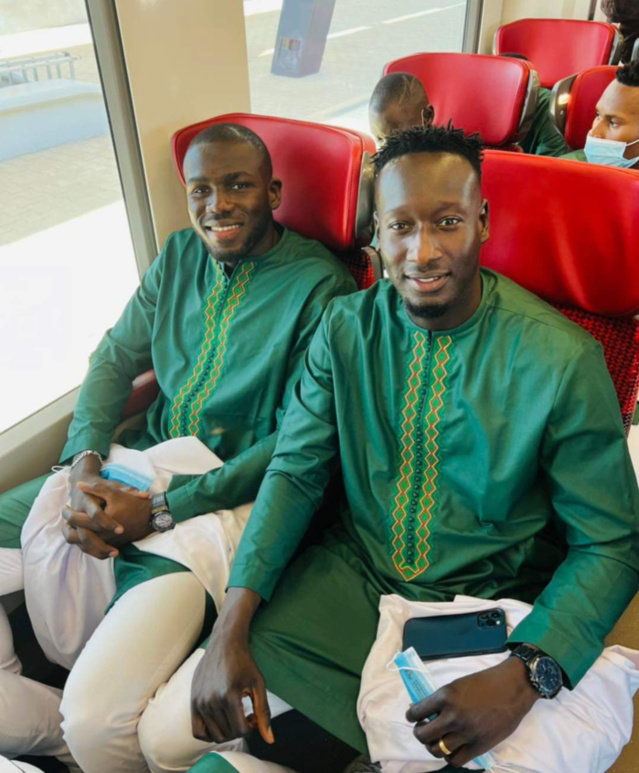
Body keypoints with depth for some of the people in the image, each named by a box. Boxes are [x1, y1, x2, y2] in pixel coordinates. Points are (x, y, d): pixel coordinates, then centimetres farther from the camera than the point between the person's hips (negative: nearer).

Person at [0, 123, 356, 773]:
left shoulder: (317, 285, -11)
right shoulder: (181, 255, 10)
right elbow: (114, 359, 12)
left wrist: (159, 513, -16)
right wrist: (84, 466, -7)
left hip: (224, 496, -7)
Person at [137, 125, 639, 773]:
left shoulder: (563, 360, -16)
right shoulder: (346, 326, -5)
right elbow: (295, 470, -5)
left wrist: (523, 677, -26)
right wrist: (231, 627, -16)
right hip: (351, 575, 2)